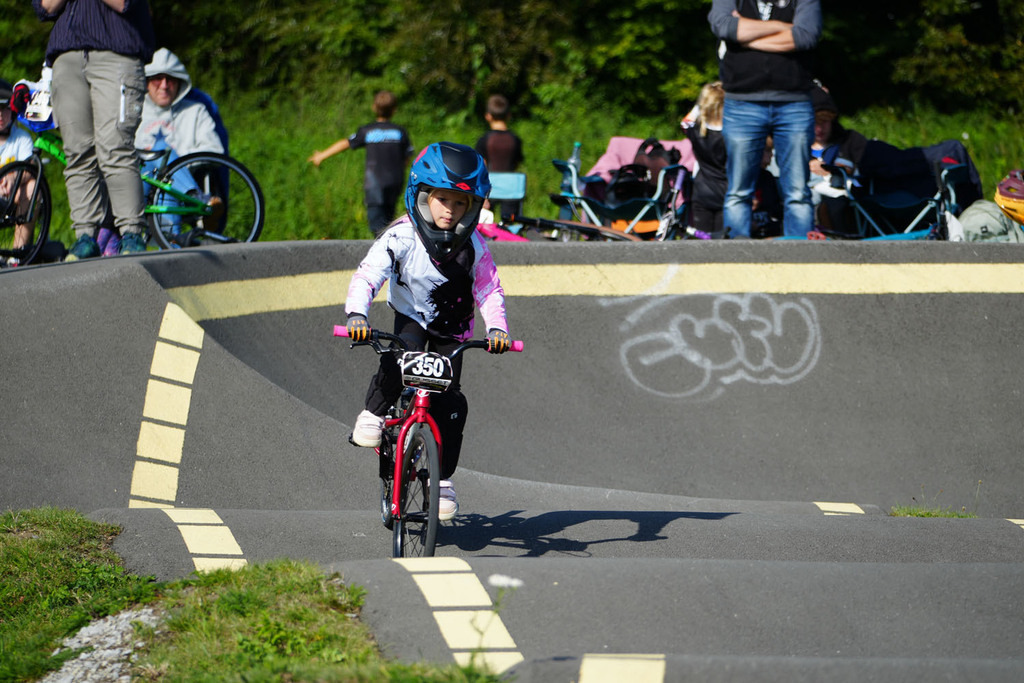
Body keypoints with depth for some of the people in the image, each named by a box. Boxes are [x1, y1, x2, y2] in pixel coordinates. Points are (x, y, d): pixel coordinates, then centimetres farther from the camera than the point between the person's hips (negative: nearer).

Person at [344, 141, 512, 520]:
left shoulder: (473, 247, -17)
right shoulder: (401, 237, -25)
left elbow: (489, 290, -14)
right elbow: (366, 276, -31)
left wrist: (497, 328, -32)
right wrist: (356, 315, -48)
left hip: (451, 330, 2)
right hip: (411, 316, -1)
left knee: (450, 402, -7)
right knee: (398, 361, -34)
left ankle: (443, 479, 7)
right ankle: (374, 414, -8)